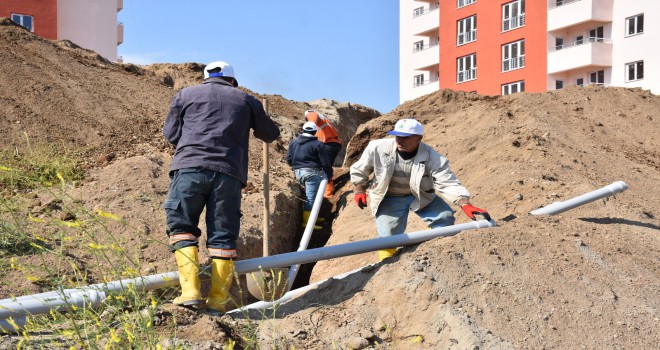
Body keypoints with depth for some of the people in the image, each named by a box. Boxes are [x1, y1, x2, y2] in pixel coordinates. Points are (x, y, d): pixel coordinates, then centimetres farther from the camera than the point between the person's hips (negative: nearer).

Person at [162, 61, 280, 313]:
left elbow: (171, 133, 18)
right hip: (229, 173, 1)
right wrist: (264, 133, 53)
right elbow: (271, 134, 29)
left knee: (182, 226, 7)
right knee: (223, 235, 4)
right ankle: (218, 300, 2)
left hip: (190, 167, -1)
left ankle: (190, 290, -5)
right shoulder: (246, 100, 21)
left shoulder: (185, 95, 19)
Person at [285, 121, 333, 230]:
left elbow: (288, 158, 13)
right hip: (312, 172, -7)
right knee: (310, 197, -5)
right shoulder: (317, 144, -7)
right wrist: (329, 174, 6)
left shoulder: (293, 142, 11)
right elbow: (325, 162, -7)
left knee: (310, 196, 20)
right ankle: (307, 221, -7)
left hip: (298, 173, 7)